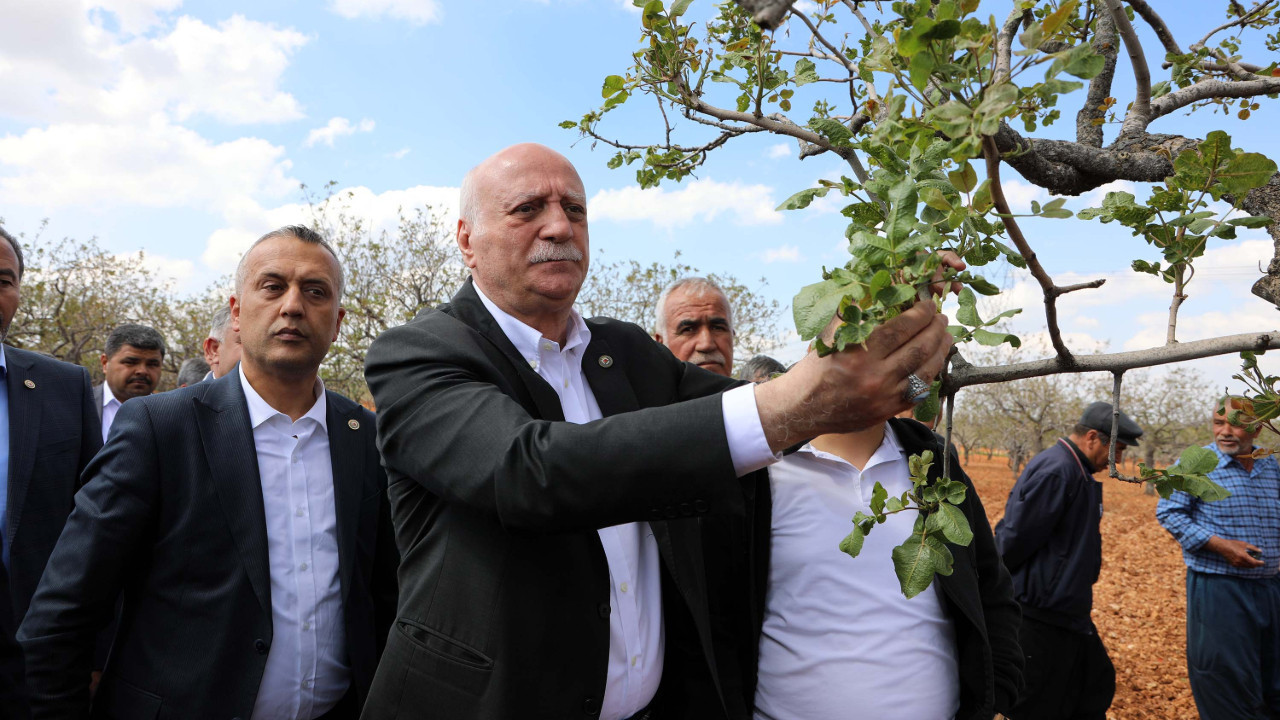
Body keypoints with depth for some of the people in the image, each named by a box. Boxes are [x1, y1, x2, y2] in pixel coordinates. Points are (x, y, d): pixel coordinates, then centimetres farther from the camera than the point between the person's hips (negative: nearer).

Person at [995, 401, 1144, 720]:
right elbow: (1016, 538, -22)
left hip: (1068, 611, 10)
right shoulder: (1056, 471, -22)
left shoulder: (1076, 470, 11)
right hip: (1042, 617, -10)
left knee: (1097, 686, 20)